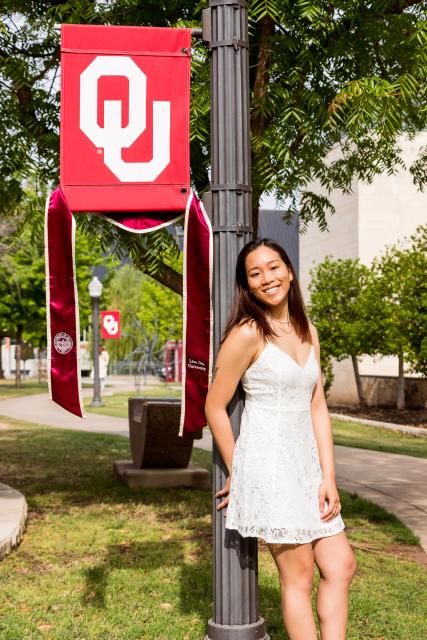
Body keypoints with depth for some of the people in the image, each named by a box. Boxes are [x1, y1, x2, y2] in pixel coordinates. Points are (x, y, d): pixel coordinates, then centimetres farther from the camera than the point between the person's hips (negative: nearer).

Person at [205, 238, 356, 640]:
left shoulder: (308, 332, 11)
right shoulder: (247, 333, -11)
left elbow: (318, 407, 9)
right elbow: (214, 407, -7)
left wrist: (328, 477, 3)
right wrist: (235, 471, 1)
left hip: (306, 463, 7)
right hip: (268, 463, -7)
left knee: (341, 566, 8)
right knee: (299, 577, 0)